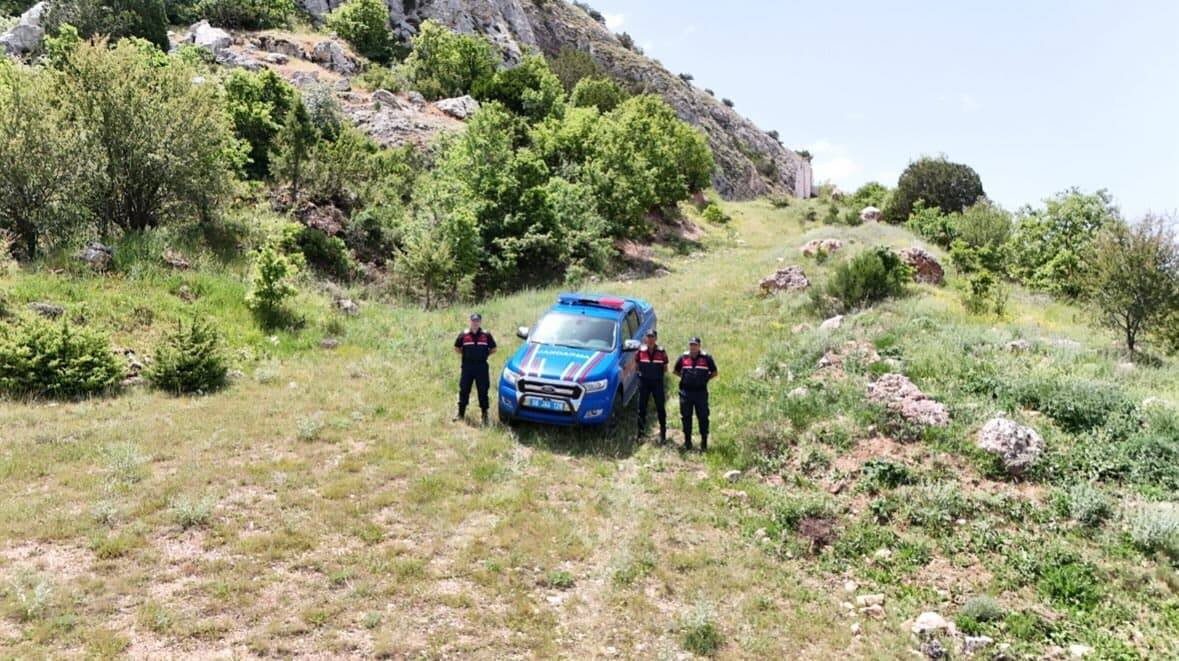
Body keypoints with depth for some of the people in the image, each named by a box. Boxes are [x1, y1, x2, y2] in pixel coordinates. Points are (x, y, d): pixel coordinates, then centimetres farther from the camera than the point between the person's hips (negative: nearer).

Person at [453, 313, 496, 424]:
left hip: (482, 366, 0)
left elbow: (493, 349, 12)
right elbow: (457, 348, 13)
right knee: (464, 390, 4)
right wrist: (466, 355, 6)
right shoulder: (463, 335, 2)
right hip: (467, 366, 0)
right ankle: (461, 413, 14)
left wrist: (485, 355, 4)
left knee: (483, 391, 3)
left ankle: (485, 414, 12)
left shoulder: (486, 335, 2)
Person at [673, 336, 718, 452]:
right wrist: (685, 377, 5)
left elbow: (714, 373, 7)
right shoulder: (683, 358, 4)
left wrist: (705, 379, -2)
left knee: (703, 417, 2)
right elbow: (676, 371, 17)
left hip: (701, 391, -2)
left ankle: (704, 442, 11)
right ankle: (687, 442, 19)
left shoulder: (706, 358, -1)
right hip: (686, 392, 2)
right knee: (686, 417, 8)